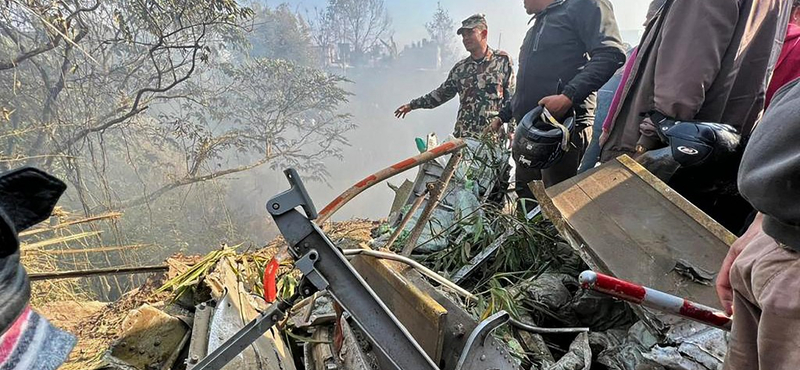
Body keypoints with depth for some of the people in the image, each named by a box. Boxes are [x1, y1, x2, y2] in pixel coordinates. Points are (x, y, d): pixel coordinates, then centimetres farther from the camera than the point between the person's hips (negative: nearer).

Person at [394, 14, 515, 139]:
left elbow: (512, 98, 1)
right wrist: (412, 105, 21)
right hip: (462, 135, 4)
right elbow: (442, 93, 21)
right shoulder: (460, 68, 13)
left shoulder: (502, 60, 2)